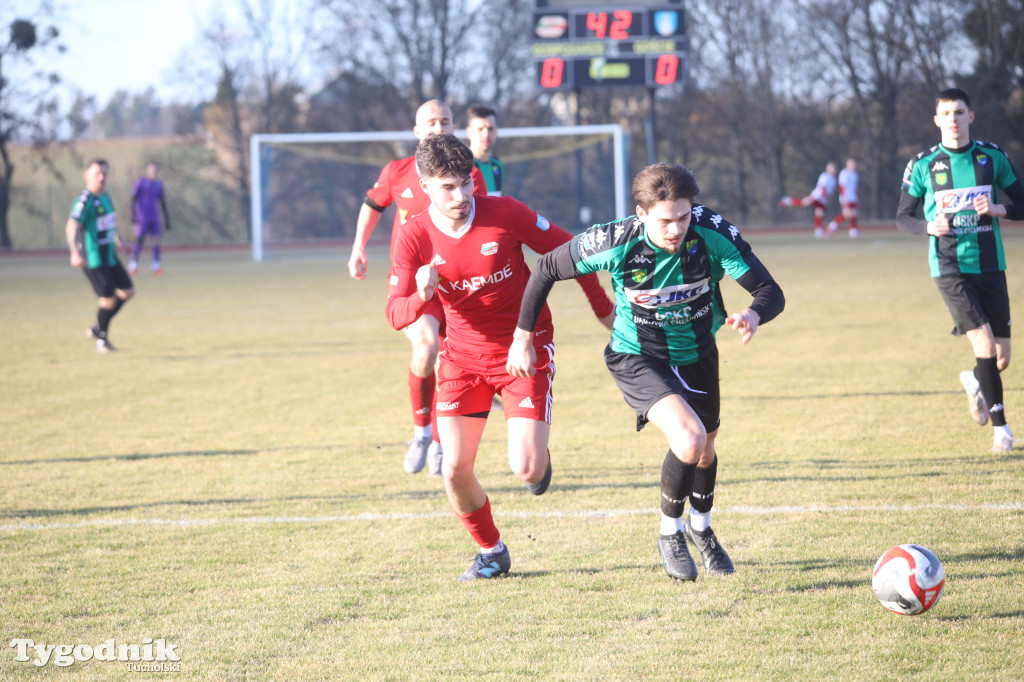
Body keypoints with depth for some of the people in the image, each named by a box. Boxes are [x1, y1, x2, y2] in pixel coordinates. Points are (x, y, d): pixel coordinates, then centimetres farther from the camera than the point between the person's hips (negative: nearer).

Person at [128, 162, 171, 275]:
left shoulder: (158, 184, 13)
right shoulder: (140, 182, -4)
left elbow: (162, 202, 19)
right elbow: (133, 198, -7)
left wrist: (167, 219, 17)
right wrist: (133, 214, -17)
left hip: (154, 218, 5)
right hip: (142, 218, -5)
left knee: (157, 239, -6)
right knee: (139, 240, -7)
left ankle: (156, 267, -5)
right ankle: (133, 266, 2)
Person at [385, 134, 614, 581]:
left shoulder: (504, 213, -16)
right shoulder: (415, 237, -11)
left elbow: (567, 251, -3)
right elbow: (395, 314, -14)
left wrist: (604, 310, 4)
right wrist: (421, 296, -38)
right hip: (463, 355, 2)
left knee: (526, 469, -15)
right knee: (455, 470, -7)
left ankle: (540, 459, 25)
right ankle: (491, 553, 18)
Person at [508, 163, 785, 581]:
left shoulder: (713, 234, -28)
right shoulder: (614, 244, -31)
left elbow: (770, 291, -26)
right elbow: (547, 270, -15)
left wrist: (754, 315, -49)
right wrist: (523, 338, -9)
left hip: (696, 354, 4)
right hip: (636, 358, -4)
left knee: (705, 448, 24)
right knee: (689, 440, -27)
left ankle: (700, 527, 56)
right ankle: (670, 533, 1)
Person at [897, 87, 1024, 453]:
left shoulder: (993, 156, 3)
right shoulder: (923, 164, 0)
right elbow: (902, 217, 8)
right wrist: (930, 226, -13)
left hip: (990, 266, 3)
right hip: (949, 268, -3)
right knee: (984, 345, -17)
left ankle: (974, 382, 38)